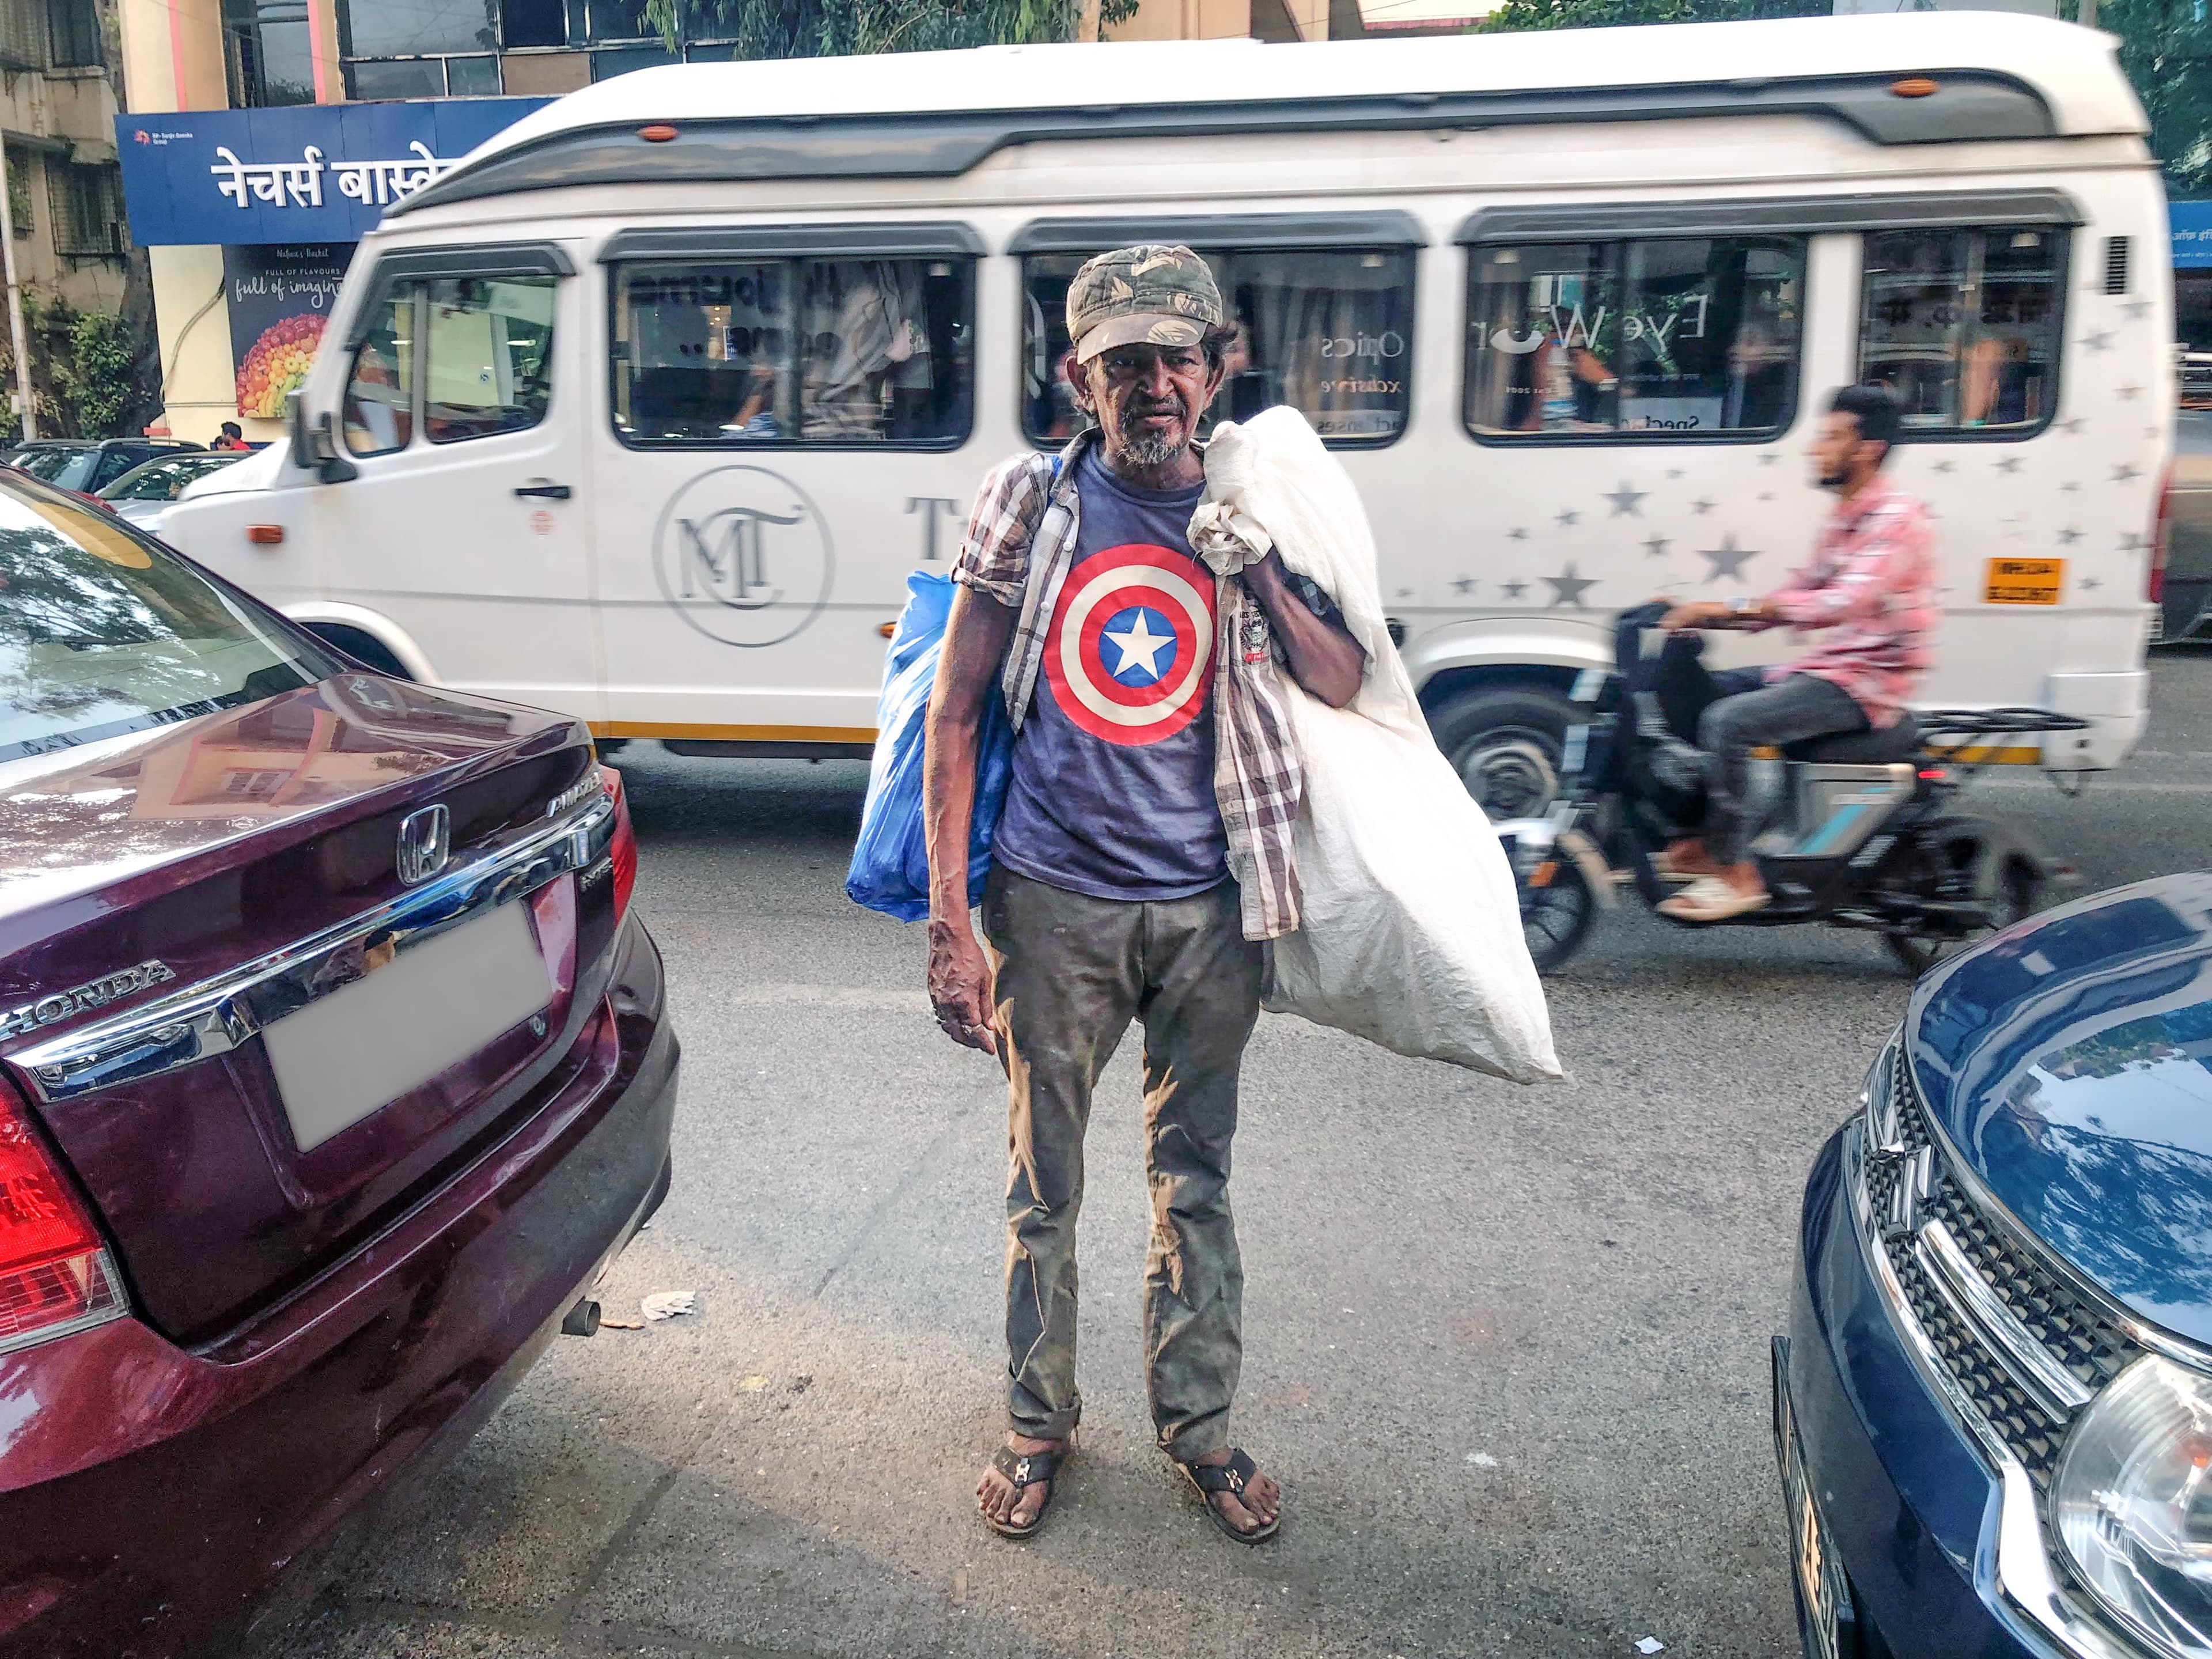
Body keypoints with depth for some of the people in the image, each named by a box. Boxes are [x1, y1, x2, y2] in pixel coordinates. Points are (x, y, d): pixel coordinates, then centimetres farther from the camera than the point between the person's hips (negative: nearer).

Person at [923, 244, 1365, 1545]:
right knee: (1044, 1182, 11)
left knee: (1197, 1178, 13)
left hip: (1206, 909, 1)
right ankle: (1039, 1423, 32)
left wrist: (1259, 570, -16)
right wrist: (951, 923, -7)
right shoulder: (1032, 504, -2)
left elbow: (1345, 688, -1)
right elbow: (955, 716, -2)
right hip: (1055, 903, -1)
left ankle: (1200, 1424, 32)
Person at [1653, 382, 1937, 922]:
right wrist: (1707, 613, 2)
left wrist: (1732, 606, -32)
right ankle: (1704, 840, 8)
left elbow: (1844, 604, -30)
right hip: (1822, 668, 10)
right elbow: (1795, 597, 17)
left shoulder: (1895, 518, -16)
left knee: (1727, 721, -26)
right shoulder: (1844, 516, 15)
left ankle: (1736, 875, -19)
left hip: (1865, 682, -10)